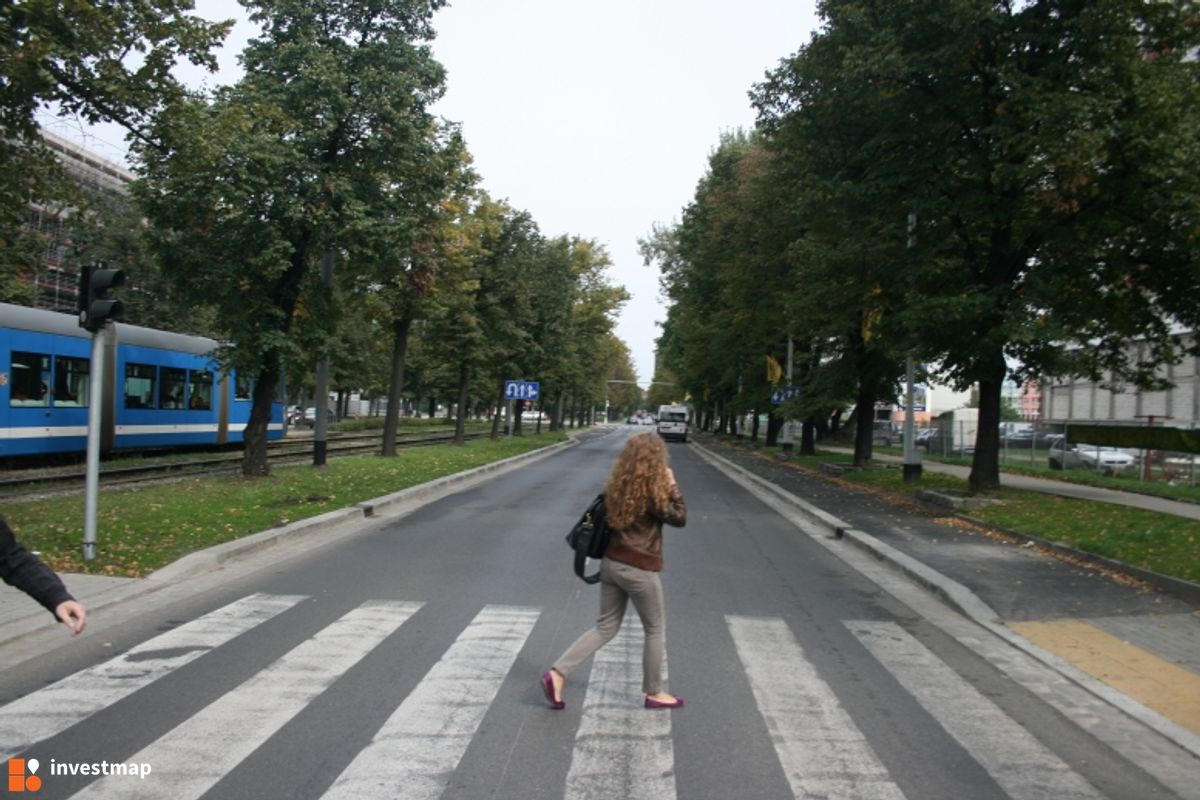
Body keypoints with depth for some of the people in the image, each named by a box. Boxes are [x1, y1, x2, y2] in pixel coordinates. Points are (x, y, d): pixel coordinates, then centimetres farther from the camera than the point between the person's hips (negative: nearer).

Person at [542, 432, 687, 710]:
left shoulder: (617, 486, 2)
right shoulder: (651, 492, -17)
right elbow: (679, 518, -8)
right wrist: (672, 486, -2)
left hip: (611, 563, 7)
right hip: (639, 569, -7)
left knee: (606, 627, 16)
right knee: (656, 630, 13)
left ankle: (558, 674, 7)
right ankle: (654, 693, 26)